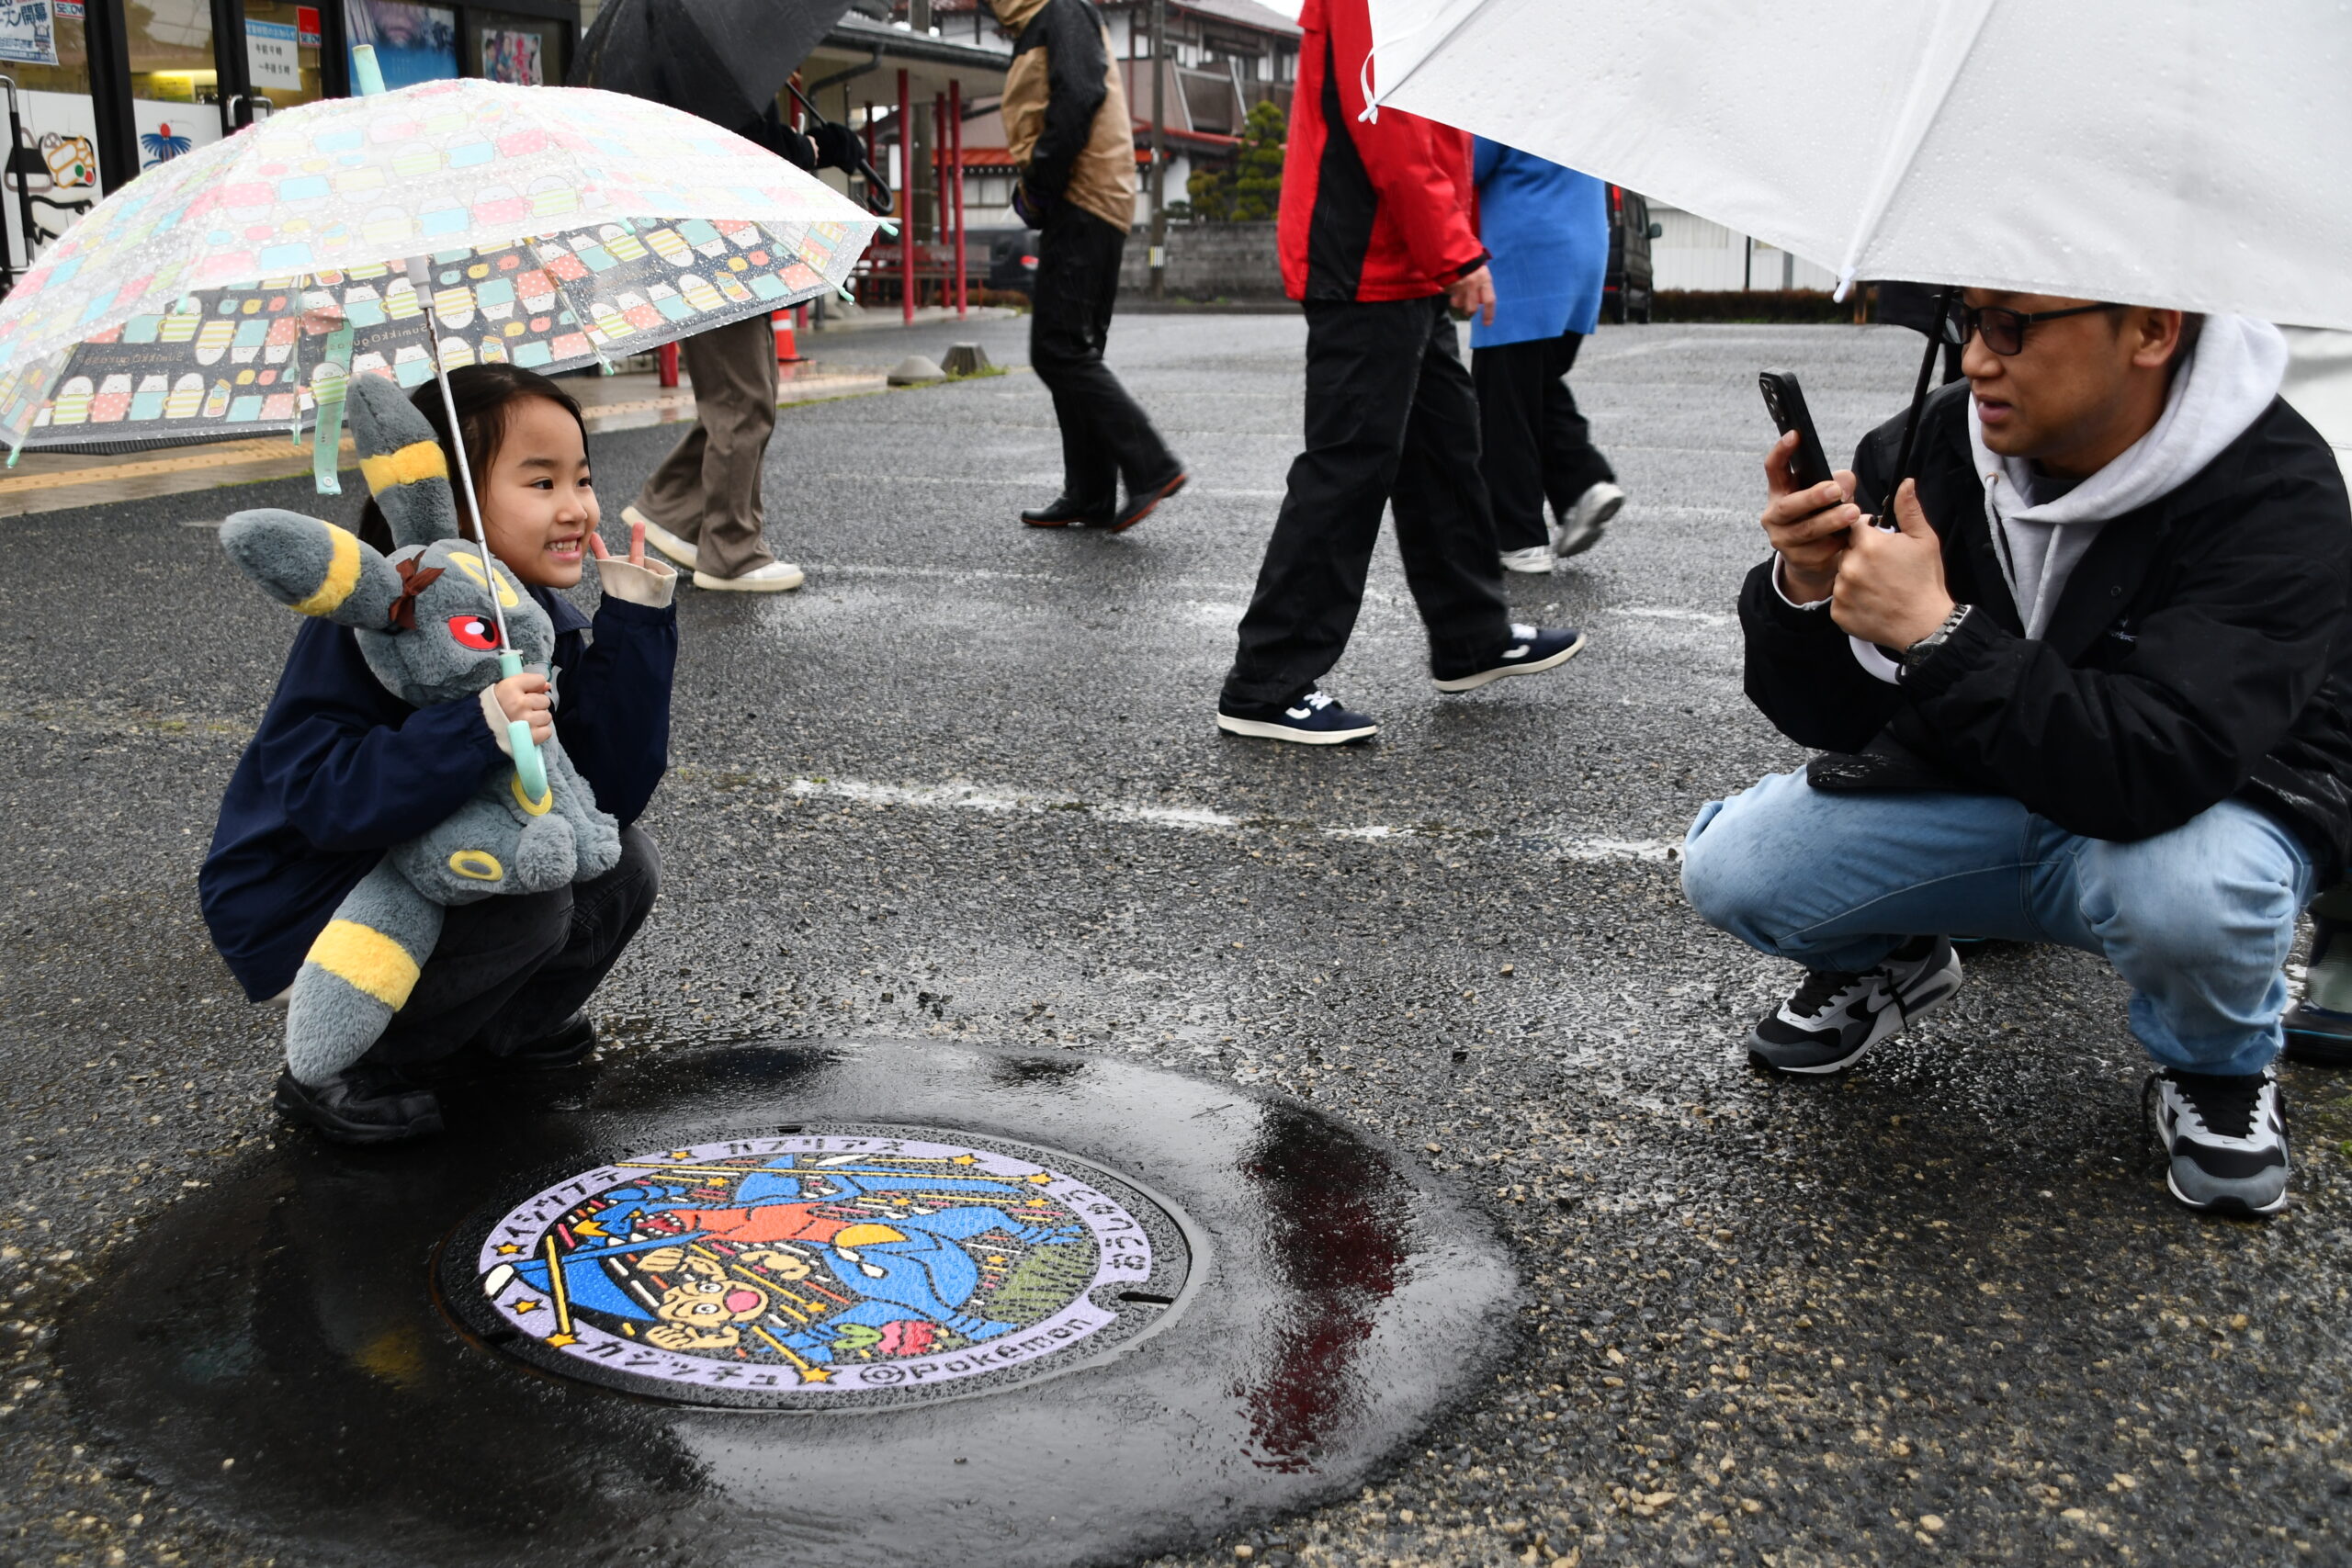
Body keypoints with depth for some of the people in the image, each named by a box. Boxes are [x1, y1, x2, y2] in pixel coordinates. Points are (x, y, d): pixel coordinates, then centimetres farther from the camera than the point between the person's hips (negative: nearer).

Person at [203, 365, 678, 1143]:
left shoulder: (548, 620, -3)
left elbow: (615, 792, -10)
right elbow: (321, 795, -34)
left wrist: (634, 627, -18)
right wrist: (477, 734, -47)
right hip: (304, 923, -7)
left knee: (623, 862, -6)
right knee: (533, 901, -27)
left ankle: (499, 1027, 17)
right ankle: (340, 1070, -8)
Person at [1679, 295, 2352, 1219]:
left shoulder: (2272, 493, -24)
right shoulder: (1936, 444, -13)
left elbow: (2160, 770, -37)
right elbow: (1832, 719, -8)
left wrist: (1938, 634, -39)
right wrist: (1803, 590, -28)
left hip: (2213, 806, -3)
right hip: (1974, 797, 4)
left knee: (2187, 894, -39)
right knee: (1728, 870, -17)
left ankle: (2217, 1070, -1)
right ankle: (1886, 963, 20)